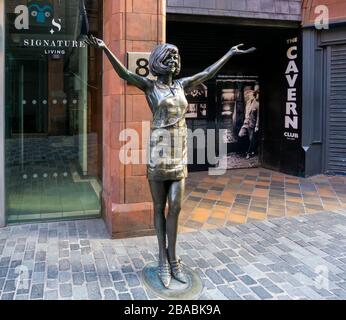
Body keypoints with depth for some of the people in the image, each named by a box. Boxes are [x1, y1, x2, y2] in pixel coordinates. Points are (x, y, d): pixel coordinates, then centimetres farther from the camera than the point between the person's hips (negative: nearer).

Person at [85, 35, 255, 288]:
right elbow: (124, 74, -14)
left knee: (175, 207, 1)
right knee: (159, 207, 6)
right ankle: (164, 260, 17)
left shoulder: (181, 85, 12)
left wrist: (230, 54, 27)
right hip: (158, 152, -4)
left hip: (180, 154, 4)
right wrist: (105, 49, -27)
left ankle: (172, 259, 15)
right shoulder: (150, 86, -1)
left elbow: (208, 74, 21)